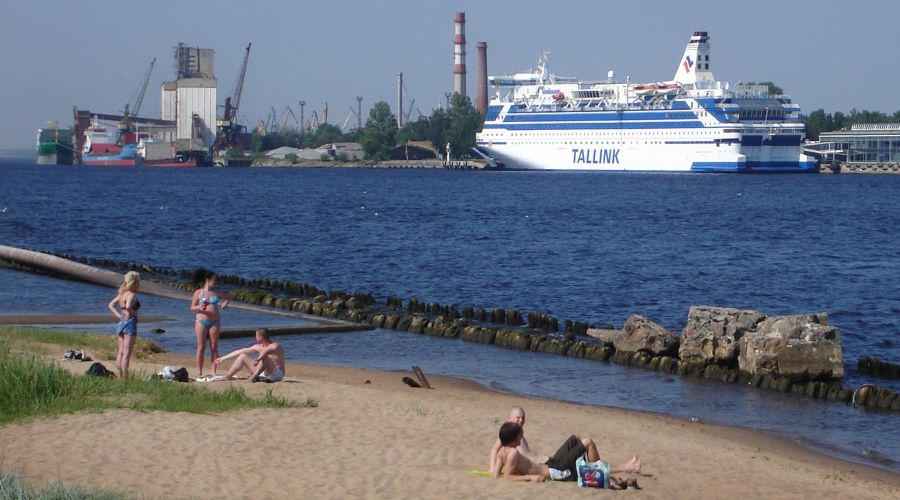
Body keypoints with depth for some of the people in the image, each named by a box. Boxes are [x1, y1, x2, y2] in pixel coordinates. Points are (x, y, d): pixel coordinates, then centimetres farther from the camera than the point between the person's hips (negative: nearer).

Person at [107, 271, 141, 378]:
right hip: (130, 323, -8)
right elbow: (128, 306, -34)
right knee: (126, 353, -6)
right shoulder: (131, 295, -15)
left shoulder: (122, 294, 10)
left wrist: (118, 315, 10)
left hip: (121, 322, 8)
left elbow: (111, 305, 18)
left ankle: (120, 376, 15)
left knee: (120, 353, 12)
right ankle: (125, 377, -5)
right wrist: (132, 314, -16)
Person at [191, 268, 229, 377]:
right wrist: (199, 308, -19)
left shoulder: (217, 292, 6)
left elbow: (226, 298, 24)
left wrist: (225, 304, 3)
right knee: (201, 348, -1)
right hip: (201, 322, -3)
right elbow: (192, 307, 1)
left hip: (214, 322, 3)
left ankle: (214, 371, 7)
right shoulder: (198, 292, -1)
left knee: (214, 347, 3)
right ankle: (199, 372, 3)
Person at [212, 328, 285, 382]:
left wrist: (258, 359, -60)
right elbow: (239, 351, 12)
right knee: (242, 356, 7)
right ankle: (227, 377, -2)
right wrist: (223, 358, 13)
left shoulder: (275, 346, -16)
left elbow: (266, 351, -40)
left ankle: (253, 377, -42)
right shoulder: (258, 347, 8)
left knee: (264, 357, -35)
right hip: (264, 373, 8)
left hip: (277, 374, -8)